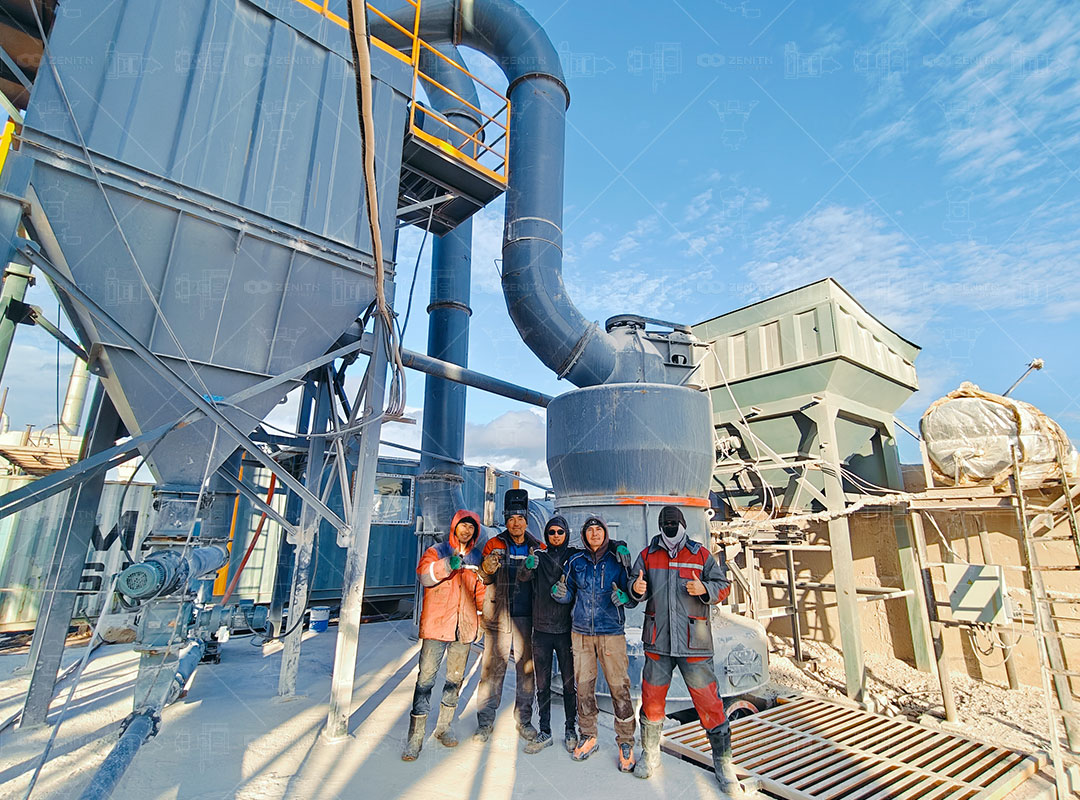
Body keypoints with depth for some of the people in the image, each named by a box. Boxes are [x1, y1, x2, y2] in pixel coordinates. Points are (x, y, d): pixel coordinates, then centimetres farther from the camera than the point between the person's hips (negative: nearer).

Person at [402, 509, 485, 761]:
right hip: (436, 625, -4)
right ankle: (415, 736, 7)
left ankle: (444, 726, 31)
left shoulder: (477, 558, 10)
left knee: (455, 678, 13)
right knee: (426, 677, -4)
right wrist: (448, 564, -37)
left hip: (464, 627, 4)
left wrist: (483, 616, 13)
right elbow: (424, 575, -20)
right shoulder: (437, 551, -1)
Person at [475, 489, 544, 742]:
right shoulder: (494, 545, 2)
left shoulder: (538, 548, 6)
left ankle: (524, 720, 26)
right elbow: (485, 579, -6)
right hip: (499, 617, -1)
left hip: (527, 617, 2)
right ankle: (485, 721, 19)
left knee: (527, 669, 9)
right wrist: (486, 570, -30)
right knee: (493, 669, 2)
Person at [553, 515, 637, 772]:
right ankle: (588, 737, 27)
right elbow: (570, 596, 11)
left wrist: (623, 597, -19)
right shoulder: (575, 562, 6)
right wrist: (560, 593, -11)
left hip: (611, 632, -2)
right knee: (583, 685, 8)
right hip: (581, 632, 3)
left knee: (619, 687, -2)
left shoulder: (617, 561, 0)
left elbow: (632, 597, 3)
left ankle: (625, 743, 14)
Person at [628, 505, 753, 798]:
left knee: (708, 701, 2)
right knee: (652, 697, 11)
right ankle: (650, 754, 33)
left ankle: (723, 762, 24)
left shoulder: (701, 554, 3)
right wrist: (636, 588, -15)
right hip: (658, 640, 2)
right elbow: (634, 583, 8)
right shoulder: (648, 555, 6)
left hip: (693, 641, -1)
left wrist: (705, 589, -16)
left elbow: (723, 585, 4)